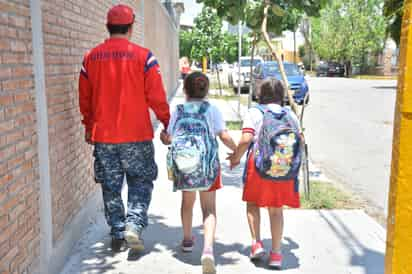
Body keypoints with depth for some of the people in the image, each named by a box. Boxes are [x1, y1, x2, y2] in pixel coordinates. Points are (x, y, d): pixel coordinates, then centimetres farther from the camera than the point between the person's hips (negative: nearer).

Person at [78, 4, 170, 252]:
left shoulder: (91, 57, 3)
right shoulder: (143, 56, -8)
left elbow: (84, 98, 11)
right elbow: (156, 96, -8)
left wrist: (89, 126, 24)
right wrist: (167, 123, 6)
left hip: (103, 135, 3)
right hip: (136, 135, -3)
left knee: (111, 187, 13)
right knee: (141, 182, 11)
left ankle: (117, 235, 20)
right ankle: (134, 224, -5)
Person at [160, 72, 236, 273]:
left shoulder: (177, 111, 6)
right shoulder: (212, 110, 3)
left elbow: (168, 139, 1)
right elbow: (224, 136, -4)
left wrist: (162, 135, 24)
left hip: (182, 165, 2)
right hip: (208, 165, -2)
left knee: (187, 201, 25)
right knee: (209, 209, 2)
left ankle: (187, 240, 43)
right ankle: (208, 249, -18)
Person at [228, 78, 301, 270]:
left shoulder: (255, 113, -4)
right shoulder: (291, 116, 8)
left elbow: (246, 139, -16)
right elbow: (299, 142, 8)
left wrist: (236, 157, -1)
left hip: (258, 167, -3)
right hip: (284, 169, 3)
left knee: (252, 203, 18)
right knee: (276, 210, 12)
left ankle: (256, 242, 7)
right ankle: (276, 253, 14)